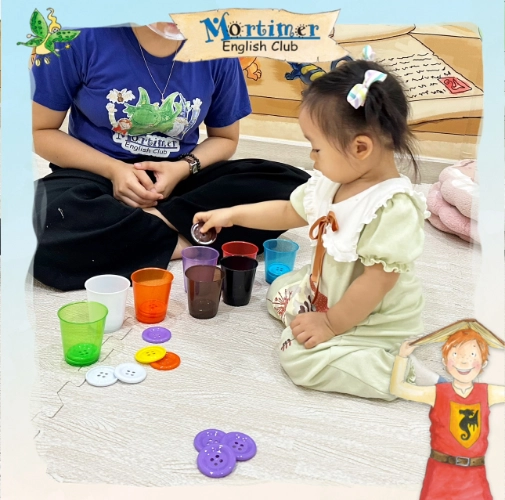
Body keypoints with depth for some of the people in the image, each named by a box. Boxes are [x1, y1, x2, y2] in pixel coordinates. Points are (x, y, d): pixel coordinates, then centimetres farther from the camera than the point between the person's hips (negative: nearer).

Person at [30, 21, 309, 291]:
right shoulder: (83, 35, -12)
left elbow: (224, 138, 8)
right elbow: (39, 131, -5)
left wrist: (185, 168, -13)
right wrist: (113, 169, -19)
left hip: (177, 175, 2)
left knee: (291, 186, -20)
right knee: (56, 235, -38)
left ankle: (155, 219, -20)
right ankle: (186, 242, -17)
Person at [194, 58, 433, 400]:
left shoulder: (393, 208, -34)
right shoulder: (334, 181, -7)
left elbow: (379, 280, -32)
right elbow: (289, 212, 9)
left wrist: (331, 324, -24)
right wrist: (232, 214, 8)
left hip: (373, 320, -9)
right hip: (325, 292, 9)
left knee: (301, 356, -22)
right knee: (279, 291, 23)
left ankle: (398, 369, -12)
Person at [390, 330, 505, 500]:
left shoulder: (487, 394, 1)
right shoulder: (438, 393, -5)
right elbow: (398, 388, -6)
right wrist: (402, 356, -9)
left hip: (474, 477, 2)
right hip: (441, 474, -2)